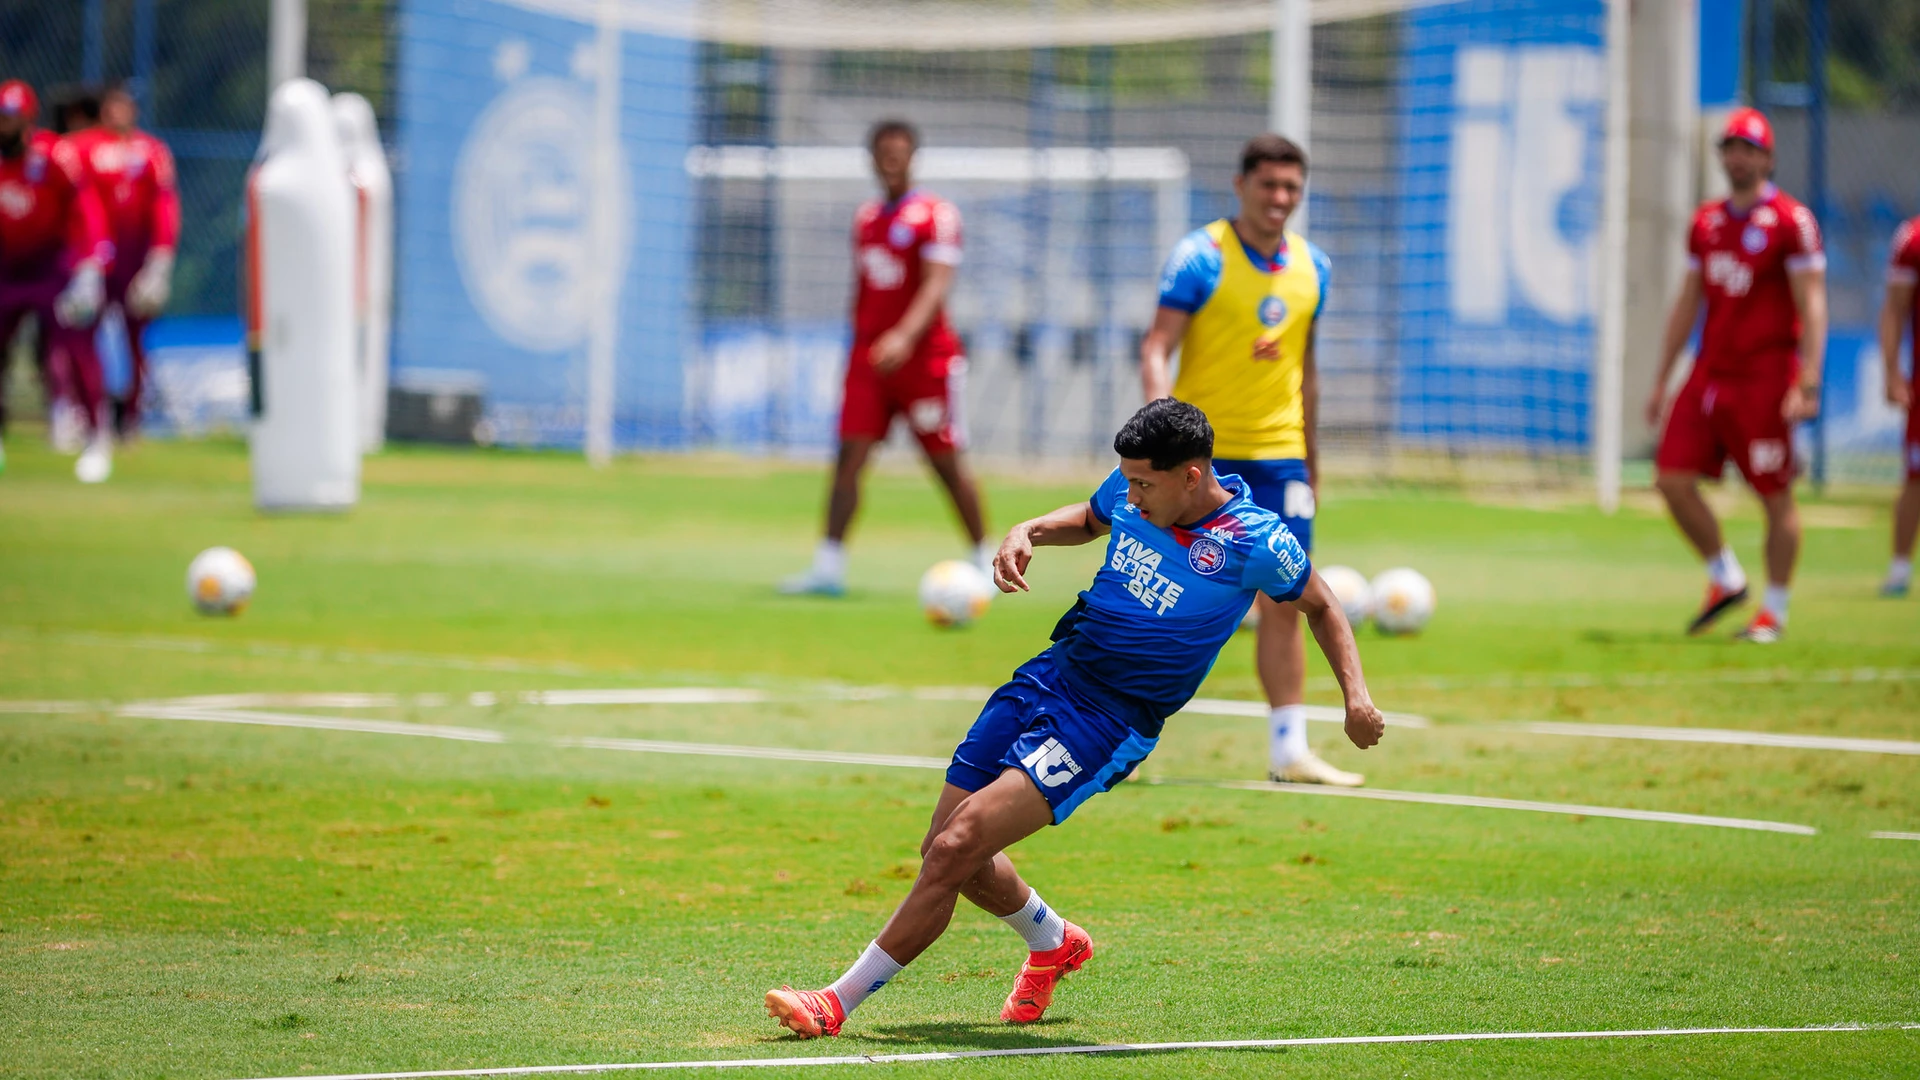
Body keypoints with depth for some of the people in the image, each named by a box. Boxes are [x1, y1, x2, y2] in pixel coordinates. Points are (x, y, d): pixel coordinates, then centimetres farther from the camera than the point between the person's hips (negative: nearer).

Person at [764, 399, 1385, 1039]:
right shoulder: (1130, 491, 1)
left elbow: (1320, 605, 5)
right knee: (943, 852, 9)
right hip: (1050, 674, 7)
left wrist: (1356, 696, -4)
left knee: (957, 847, -18)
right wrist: (1028, 531, 5)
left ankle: (839, 1003, -11)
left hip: (1110, 722, -7)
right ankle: (1054, 943, 39)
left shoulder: (1257, 542, -13)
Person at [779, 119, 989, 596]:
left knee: (947, 463, 1)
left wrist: (904, 336, -32)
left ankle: (985, 561, 15)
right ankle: (828, 566, -8)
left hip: (923, 355, -5)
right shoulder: (865, 218, 13)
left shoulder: (936, 214, -7)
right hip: (869, 357, 5)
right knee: (849, 457, -6)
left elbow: (937, 284, -18)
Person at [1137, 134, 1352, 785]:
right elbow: (1156, 347, -14)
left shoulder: (1313, 268, 9)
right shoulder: (1202, 258, -9)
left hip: (1278, 454, 5)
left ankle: (1289, 750, -1)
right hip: (1201, 454, -5)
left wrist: (1311, 459, 22)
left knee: (1283, 603, -2)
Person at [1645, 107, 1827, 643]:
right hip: (1710, 373, 6)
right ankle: (1724, 579, 16)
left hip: (1765, 376, -6)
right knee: (1673, 479, -2)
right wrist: (1661, 380, 17)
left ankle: (1774, 612, 10)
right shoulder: (1706, 221, 12)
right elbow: (1687, 303, 19)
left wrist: (1808, 384, -19)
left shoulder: (1791, 221, -7)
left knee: (1776, 497, 0)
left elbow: (1812, 306, -11)